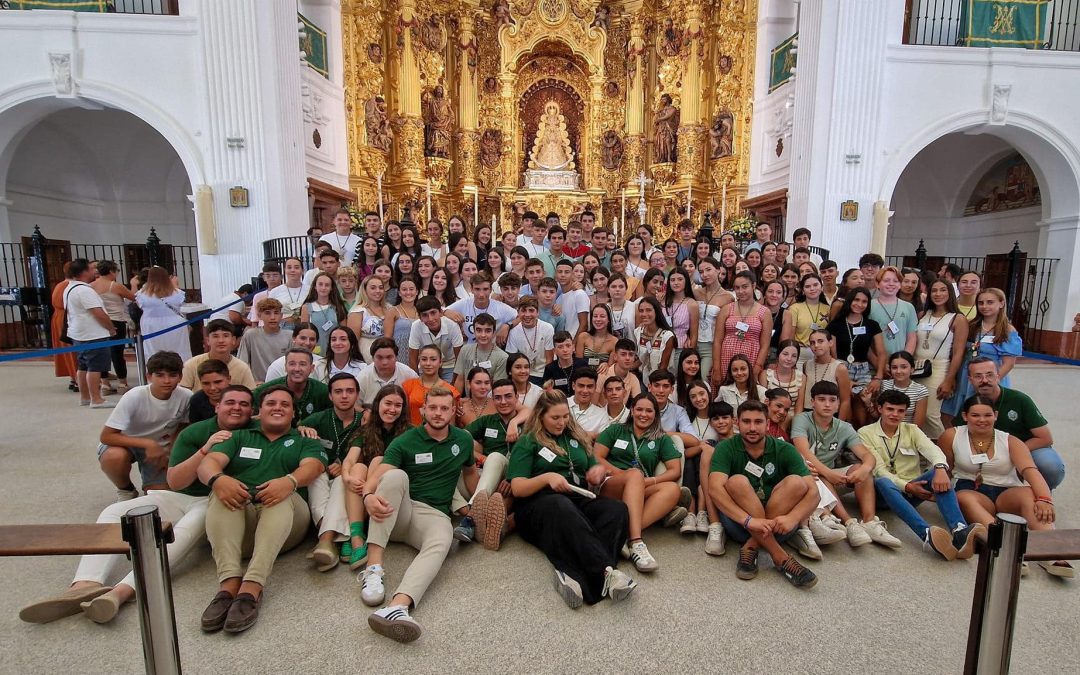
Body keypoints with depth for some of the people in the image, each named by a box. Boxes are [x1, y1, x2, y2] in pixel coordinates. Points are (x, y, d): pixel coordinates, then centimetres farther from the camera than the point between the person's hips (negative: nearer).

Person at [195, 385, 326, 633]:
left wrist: (290, 481, -26)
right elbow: (208, 462, 7)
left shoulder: (304, 442, 19)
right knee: (222, 492, -28)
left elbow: (313, 466, -2)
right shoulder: (239, 437, 25)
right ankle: (229, 582, -40)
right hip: (236, 511, 2)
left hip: (286, 518, -1)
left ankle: (251, 589, -44)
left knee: (283, 496, -33)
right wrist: (217, 479, -19)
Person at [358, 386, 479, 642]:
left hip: (434, 514, 1)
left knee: (440, 544, -36)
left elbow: (470, 472, 25)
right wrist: (369, 496, -36)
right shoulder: (405, 442, -1)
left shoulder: (463, 440, 8)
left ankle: (397, 607, -61)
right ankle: (373, 568, -37)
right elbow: (377, 476, -13)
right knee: (396, 475, -33)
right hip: (396, 513, 0)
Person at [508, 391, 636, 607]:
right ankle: (606, 571, -50)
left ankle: (575, 574, -45)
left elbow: (594, 474, 26)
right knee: (562, 507, -40)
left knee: (618, 509, -28)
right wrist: (547, 477, -18)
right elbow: (517, 488, 0)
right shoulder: (527, 442, 9)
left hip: (579, 498, 4)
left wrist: (600, 470, 2)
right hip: (539, 502, -4)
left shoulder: (576, 437, 23)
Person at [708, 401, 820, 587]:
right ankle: (780, 557, -28)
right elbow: (715, 488, -22)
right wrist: (749, 520, -36)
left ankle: (751, 547, -23)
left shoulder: (785, 450, 0)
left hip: (776, 525, 2)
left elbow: (812, 492, -11)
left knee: (796, 482, -22)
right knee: (737, 482, -29)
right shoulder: (726, 448, -6)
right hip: (740, 521, -2)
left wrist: (792, 518, -31)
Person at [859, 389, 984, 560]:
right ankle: (927, 534, -58)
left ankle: (960, 531, -46)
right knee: (882, 482, -39)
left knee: (938, 473, -27)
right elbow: (878, 469, -9)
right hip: (885, 491, -3)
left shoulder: (911, 430, 10)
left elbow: (932, 449, -12)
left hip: (913, 490, 3)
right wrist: (907, 486, -24)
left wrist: (940, 468, -35)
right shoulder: (865, 433, 1)